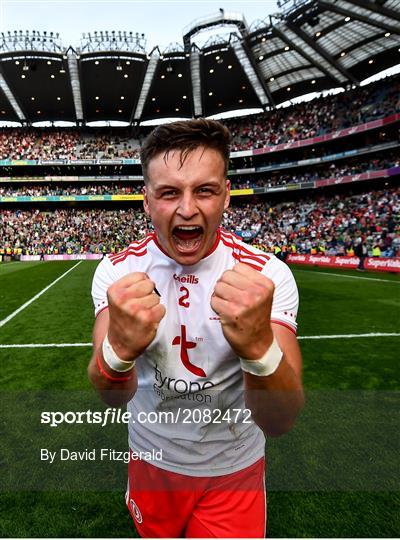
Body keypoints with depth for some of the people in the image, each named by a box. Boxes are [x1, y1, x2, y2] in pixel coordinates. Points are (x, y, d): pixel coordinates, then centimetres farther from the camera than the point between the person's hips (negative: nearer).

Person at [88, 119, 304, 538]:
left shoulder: (267, 276, -23)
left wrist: (260, 347, -50)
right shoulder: (117, 271, -17)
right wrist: (117, 348, -48)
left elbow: (279, 423, -28)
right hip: (150, 457, 3)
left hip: (233, 466, -2)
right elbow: (113, 398, -25)